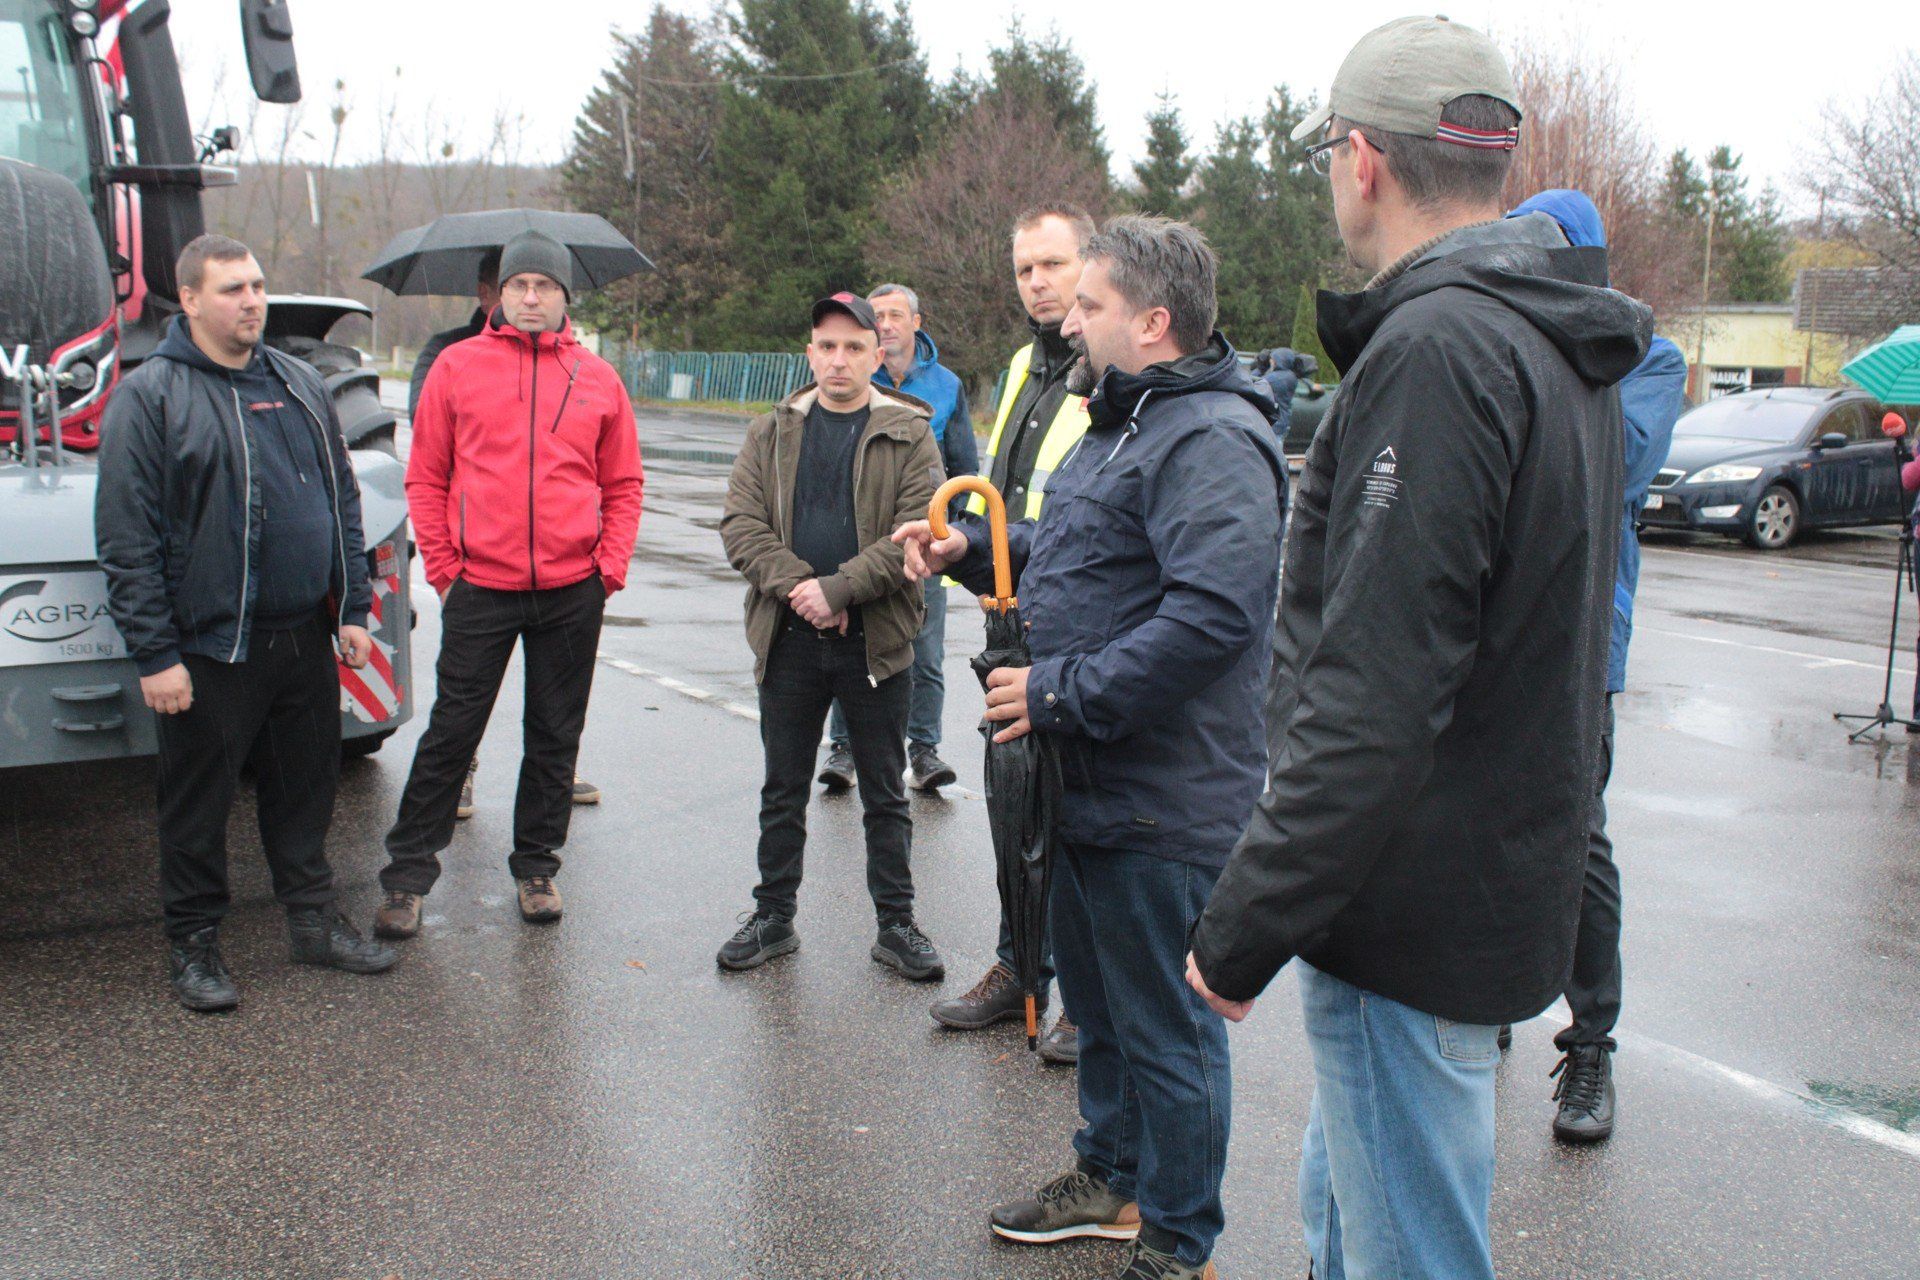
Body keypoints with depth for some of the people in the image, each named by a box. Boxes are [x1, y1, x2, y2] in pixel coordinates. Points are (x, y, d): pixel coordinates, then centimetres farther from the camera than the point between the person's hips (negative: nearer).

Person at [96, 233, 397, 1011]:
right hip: (208, 649, -5)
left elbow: (343, 502, 16)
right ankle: (193, 945, 21)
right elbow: (126, 539, -9)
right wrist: (153, 653, -13)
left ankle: (315, 920, 28)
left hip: (306, 640, 5)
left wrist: (351, 609, 10)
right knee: (198, 804, 6)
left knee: (306, 789, 15)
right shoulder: (149, 396, -6)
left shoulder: (299, 384, 11)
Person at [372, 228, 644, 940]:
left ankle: (536, 867, 25)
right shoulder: (458, 366, 3)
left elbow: (624, 485, 10)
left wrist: (611, 567, 0)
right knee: (450, 734, 3)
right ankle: (407, 875, 15)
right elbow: (425, 477, 4)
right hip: (479, 588, -1)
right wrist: (443, 567, -2)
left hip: (573, 592, 2)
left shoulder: (598, 379, 6)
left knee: (555, 737, 11)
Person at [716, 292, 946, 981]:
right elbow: (741, 523, -2)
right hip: (788, 640, 2)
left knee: (885, 795, 9)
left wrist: (838, 588, -19)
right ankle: (773, 916, 26)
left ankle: (896, 924, 21)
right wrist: (796, 586, -16)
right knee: (783, 792, 13)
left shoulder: (909, 436, -1)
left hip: (877, 641, -2)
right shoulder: (772, 432, 7)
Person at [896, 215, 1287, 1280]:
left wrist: (1061, 695, -26)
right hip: (1090, 785, 11)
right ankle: (1111, 1179, 43)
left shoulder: (1209, 440, -21)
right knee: (1096, 1000, 24)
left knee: (1165, 1028, 4)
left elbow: (1211, 613, -32)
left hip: (1162, 805, -11)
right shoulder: (1121, 422, 15)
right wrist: (970, 547, 13)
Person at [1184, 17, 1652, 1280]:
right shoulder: (1558, 347, 12)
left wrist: (1245, 930, -19)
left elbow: (1374, 706, -27)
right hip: (1512, 880, 10)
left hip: (1417, 921, -10)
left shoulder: (1439, 349, -21)